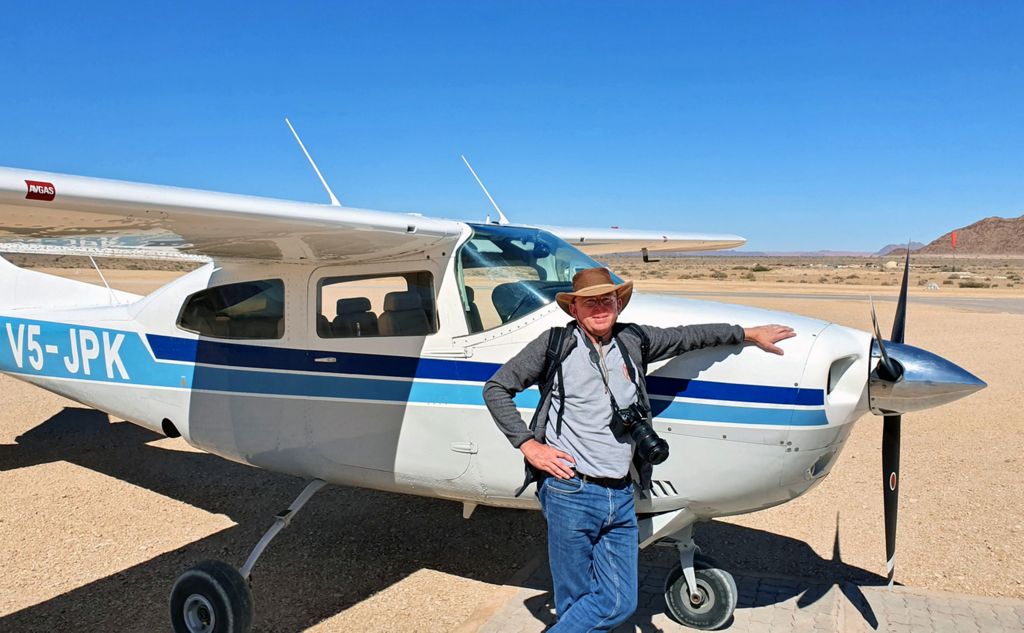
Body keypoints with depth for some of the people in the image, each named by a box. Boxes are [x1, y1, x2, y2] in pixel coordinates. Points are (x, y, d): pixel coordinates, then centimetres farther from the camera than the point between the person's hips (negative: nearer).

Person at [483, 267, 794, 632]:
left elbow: (687, 337, 23)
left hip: (621, 497, 5)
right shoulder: (555, 344, -2)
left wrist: (750, 334, 29)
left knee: (620, 603, 4)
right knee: (575, 603, 3)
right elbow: (496, 388, 2)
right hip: (570, 492, -4)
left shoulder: (633, 341, 9)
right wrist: (529, 445, -6)